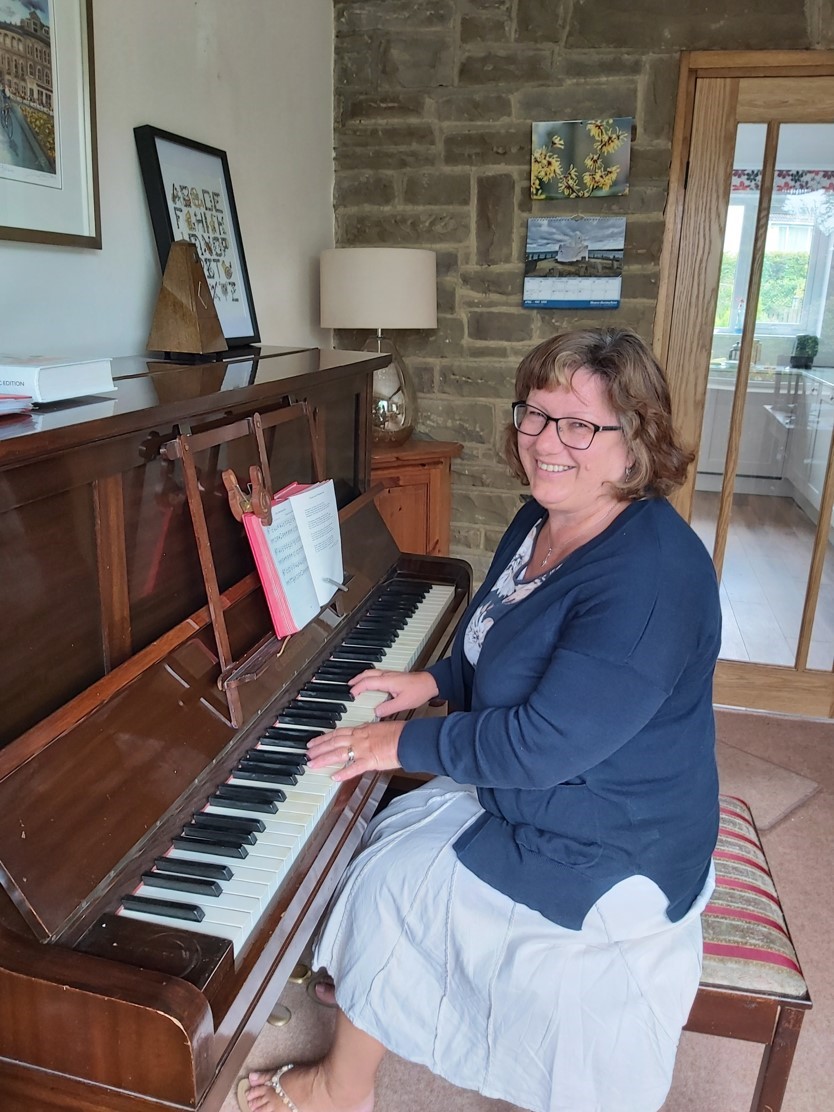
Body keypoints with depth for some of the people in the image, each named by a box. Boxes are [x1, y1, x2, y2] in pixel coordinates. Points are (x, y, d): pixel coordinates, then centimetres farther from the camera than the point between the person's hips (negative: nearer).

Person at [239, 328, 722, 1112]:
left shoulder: (652, 576, -31)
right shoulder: (542, 521, 0)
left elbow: (543, 743, -32)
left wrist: (406, 742, -21)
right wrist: (433, 682, 2)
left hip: (600, 855, -9)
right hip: (527, 793, 9)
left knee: (386, 884, -6)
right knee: (382, 835, 10)